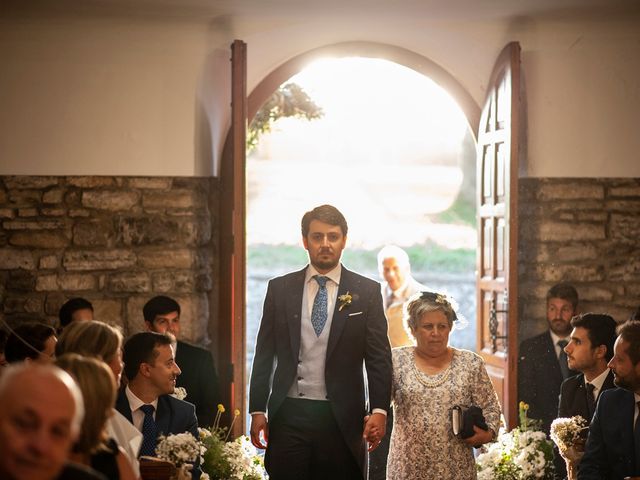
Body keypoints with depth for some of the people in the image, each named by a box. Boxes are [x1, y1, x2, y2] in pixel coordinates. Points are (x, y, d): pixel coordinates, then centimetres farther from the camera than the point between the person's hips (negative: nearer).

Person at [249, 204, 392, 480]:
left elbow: (379, 358, 2)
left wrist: (379, 410, -8)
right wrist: (257, 411, 4)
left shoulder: (367, 292, 4)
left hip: (341, 418, -1)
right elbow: (264, 356, 9)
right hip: (288, 415, 1)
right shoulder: (279, 289, 9)